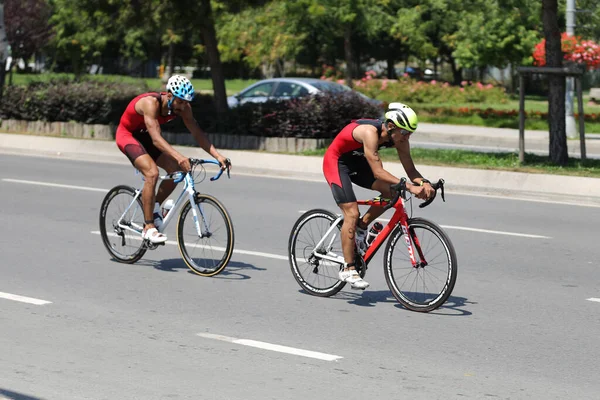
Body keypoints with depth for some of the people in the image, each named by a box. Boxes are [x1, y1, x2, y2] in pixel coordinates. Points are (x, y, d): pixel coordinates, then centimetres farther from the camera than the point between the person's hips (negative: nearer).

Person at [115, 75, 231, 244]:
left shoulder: (183, 107, -16)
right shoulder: (151, 103, -36)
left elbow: (197, 133, -15)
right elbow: (156, 138, -45)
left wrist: (217, 155, -29)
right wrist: (179, 157, -59)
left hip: (144, 136, 7)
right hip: (128, 135, -7)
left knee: (176, 169, -9)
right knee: (152, 173, -27)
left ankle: (155, 208, 14)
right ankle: (148, 228, -20)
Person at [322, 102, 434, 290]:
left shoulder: (398, 138, -14)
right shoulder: (370, 132, -36)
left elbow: (410, 169, -11)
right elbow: (378, 172, -41)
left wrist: (424, 183, -33)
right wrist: (410, 187, -47)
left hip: (356, 162, 7)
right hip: (336, 162, -7)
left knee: (391, 191, -10)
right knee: (352, 213, -16)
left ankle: (362, 228, 9)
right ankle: (348, 269, -9)